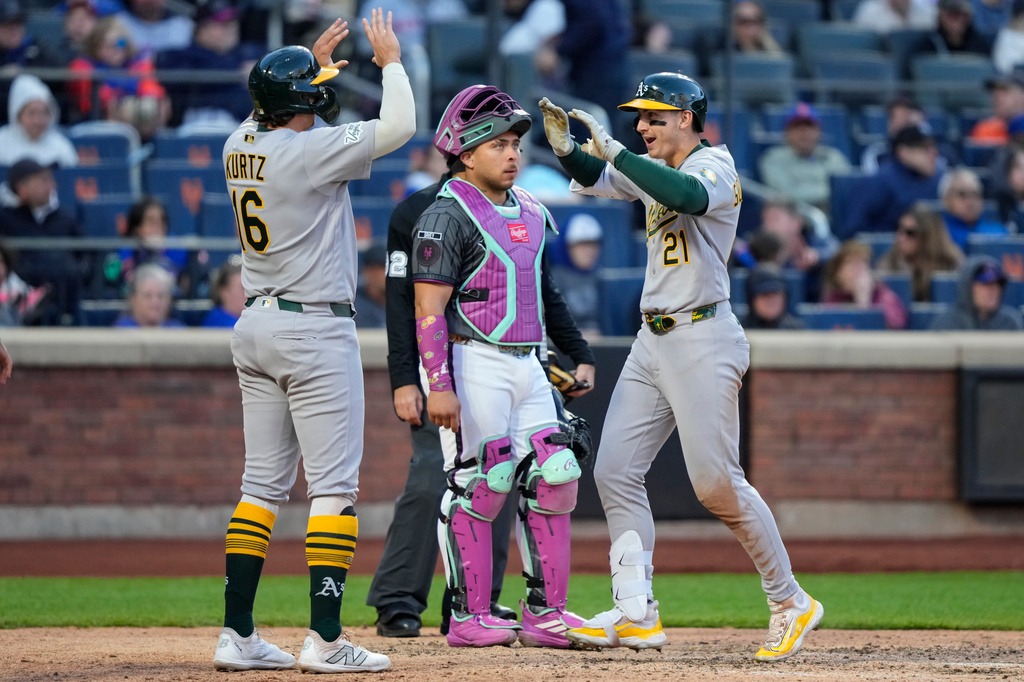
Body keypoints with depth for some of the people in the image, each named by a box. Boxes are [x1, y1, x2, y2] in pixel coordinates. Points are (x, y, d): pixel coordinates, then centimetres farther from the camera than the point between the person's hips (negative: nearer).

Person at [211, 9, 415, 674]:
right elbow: (398, 125, -15)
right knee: (335, 485, -5)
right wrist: (391, 60, -1)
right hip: (316, 328, -8)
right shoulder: (309, 151, -17)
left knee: (264, 482, 11)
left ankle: (237, 634, 8)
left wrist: (316, 64, 26)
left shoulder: (241, 146, 5)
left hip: (255, 325, 8)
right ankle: (325, 639, -10)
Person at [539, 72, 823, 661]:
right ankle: (636, 614, 2)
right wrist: (568, 148, -12)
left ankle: (790, 603, 2)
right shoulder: (654, 170, 16)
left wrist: (613, 150, -29)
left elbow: (689, 195, -31)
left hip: (702, 340, -9)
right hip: (653, 342, 9)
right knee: (615, 471, 1)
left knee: (717, 482, -10)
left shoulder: (714, 163, -9)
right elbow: (595, 180, 9)